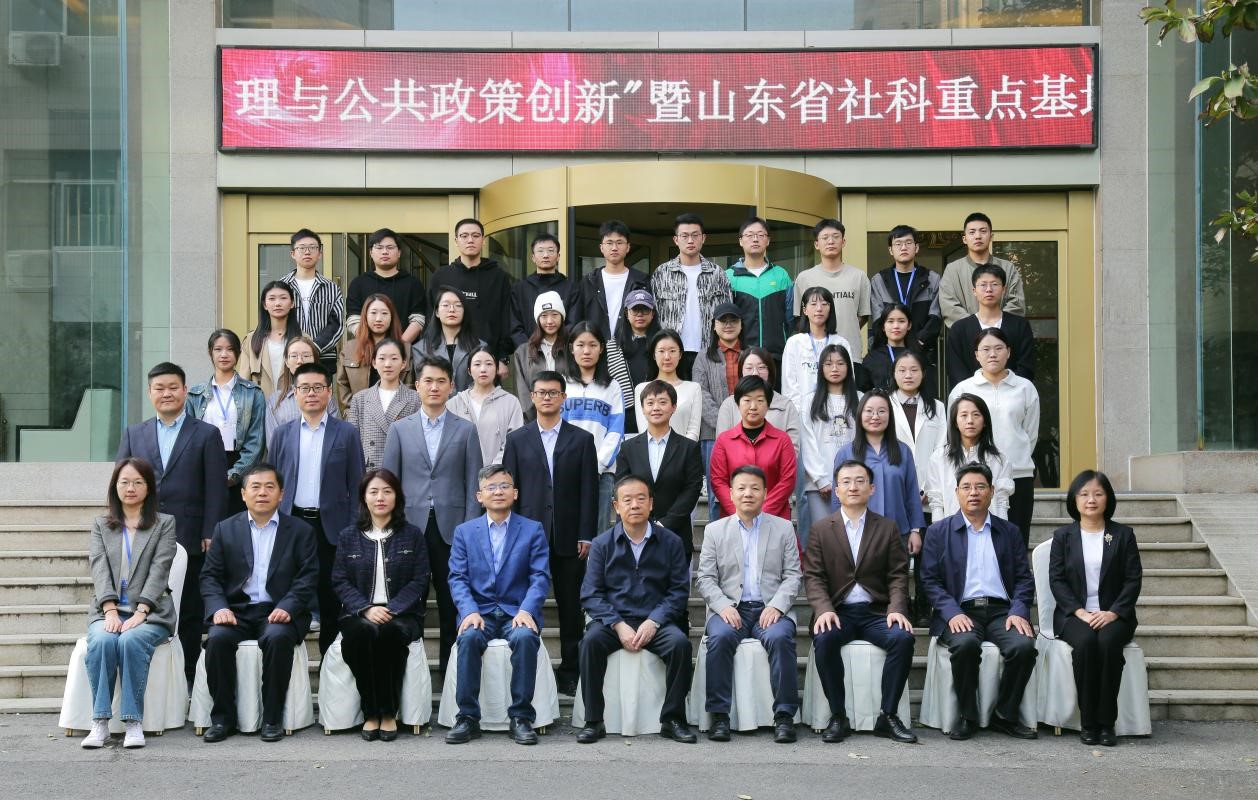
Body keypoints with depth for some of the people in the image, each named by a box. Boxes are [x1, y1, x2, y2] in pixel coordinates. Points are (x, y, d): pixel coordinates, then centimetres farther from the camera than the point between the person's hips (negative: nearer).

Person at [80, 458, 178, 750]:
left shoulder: (165, 523, 12)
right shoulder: (100, 525, 18)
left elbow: (159, 569, -2)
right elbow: (99, 569, 3)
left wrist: (140, 612, -16)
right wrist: (110, 610, -14)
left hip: (149, 612, -2)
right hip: (108, 610, 2)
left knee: (131, 641, -34)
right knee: (101, 641, -32)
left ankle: (133, 722, -30)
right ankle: (100, 722, -29)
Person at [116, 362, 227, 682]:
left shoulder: (207, 435, 5)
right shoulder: (133, 434, 13)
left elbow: (216, 489, 0)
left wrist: (210, 536, -7)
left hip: (188, 540, -2)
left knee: (188, 616, 3)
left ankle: (187, 680, 10)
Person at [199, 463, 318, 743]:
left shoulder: (301, 531, 8)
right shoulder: (225, 529, 13)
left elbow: (307, 578, 0)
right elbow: (210, 575, 8)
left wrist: (288, 607, -18)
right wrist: (219, 608, -11)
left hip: (278, 613, -2)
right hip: (236, 611, 2)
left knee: (278, 637, -34)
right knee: (218, 638, -29)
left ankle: (272, 718, -20)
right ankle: (223, 717, -15)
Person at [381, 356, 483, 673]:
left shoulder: (466, 431, 7)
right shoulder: (400, 430, 9)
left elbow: (473, 485, 4)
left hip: (452, 529, 0)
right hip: (410, 528, 1)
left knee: (452, 605, 3)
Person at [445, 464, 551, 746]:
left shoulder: (533, 530, 9)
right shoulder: (464, 532, 12)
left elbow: (540, 577, 0)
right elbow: (457, 578, 4)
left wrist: (526, 611, -18)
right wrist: (470, 611, -15)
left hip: (517, 613, -1)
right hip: (479, 612, 1)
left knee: (525, 637, -34)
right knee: (469, 637, -32)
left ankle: (521, 717, -23)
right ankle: (468, 717, -23)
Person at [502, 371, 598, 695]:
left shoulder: (582, 439, 7)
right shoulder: (517, 439, 9)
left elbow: (589, 491, 4)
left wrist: (586, 536, -3)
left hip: (568, 537, 0)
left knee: (570, 607, 4)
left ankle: (570, 671, 11)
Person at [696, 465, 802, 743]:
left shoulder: (784, 528, 15)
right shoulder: (715, 531, 15)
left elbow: (792, 575, 7)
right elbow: (705, 578, 8)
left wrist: (776, 606, -10)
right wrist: (724, 606, -11)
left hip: (771, 609, 0)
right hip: (730, 608, 0)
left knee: (780, 637, -32)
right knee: (720, 637, -32)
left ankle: (784, 715, -26)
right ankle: (719, 715, -25)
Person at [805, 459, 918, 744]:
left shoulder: (888, 528, 12)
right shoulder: (820, 529, 10)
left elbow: (898, 576, 6)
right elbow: (813, 577, 2)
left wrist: (897, 609, -13)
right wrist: (824, 609, -17)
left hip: (877, 612, 1)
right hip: (838, 612, -1)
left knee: (903, 638, -29)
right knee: (824, 639, -33)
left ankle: (888, 716, -17)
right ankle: (838, 717, -21)